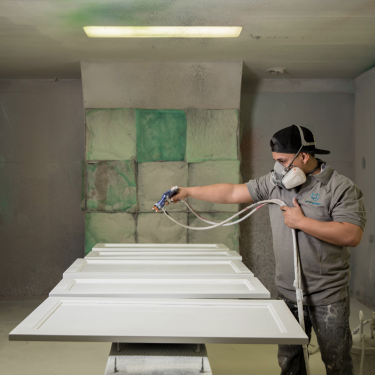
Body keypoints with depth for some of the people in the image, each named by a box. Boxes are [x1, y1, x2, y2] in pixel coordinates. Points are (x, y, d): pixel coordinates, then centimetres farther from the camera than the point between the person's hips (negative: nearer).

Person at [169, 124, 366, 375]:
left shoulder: (341, 188, -10)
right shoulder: (275, 183, 5)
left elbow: (352, 235, -21)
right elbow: (232, 192, 6)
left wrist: (302, 222, -18)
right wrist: (188, 192, 3)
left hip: (328, 297, -4)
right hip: (288, 292, 5)